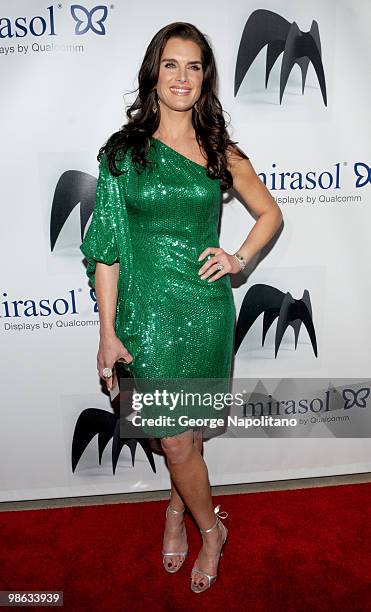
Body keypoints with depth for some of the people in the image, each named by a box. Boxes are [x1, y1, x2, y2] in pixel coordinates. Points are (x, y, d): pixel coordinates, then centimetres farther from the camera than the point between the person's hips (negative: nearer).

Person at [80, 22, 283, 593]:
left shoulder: (221, 153, 4)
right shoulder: (122, 151, 0)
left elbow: (270, 212, 16)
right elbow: (106, 247, -2)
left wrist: (239, 258, -1)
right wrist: (107, 331, -5)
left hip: (207, 308, 1)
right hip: (148, 312, -1)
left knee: (188, 430, 13)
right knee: (174, 439, 7)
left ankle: (178, 507, 43)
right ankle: (211, 526, 36)